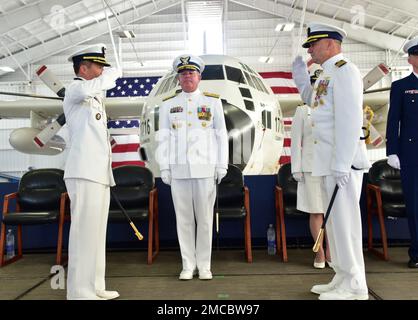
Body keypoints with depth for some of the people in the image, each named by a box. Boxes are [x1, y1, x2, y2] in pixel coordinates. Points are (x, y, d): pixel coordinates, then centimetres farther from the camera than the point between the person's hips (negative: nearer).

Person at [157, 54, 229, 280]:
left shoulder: (213, 102, 6)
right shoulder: (168, 104, 9)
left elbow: (221, 135, 5)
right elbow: (163, 138, 7)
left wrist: (222, 165, -1)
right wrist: (164, 168, 1)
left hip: (205, 168, -1)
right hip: (178, 169, 1)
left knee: (205, 218, 3)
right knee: (184, 219, 5)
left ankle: (204, 265, 15)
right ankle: (188, 265, 16)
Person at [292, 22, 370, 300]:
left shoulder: (344, 70, -10)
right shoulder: (327, 74, 19)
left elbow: (350, 119, -19)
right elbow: (311, 99, 36)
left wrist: (341, 164, -23)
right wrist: (300, 71, 22)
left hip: (342, 161, -10)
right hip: (328, 161, 10)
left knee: (344, 220, -4)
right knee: (334, 220, 13)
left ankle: (355, 288, 9)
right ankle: (342, 279, 24)